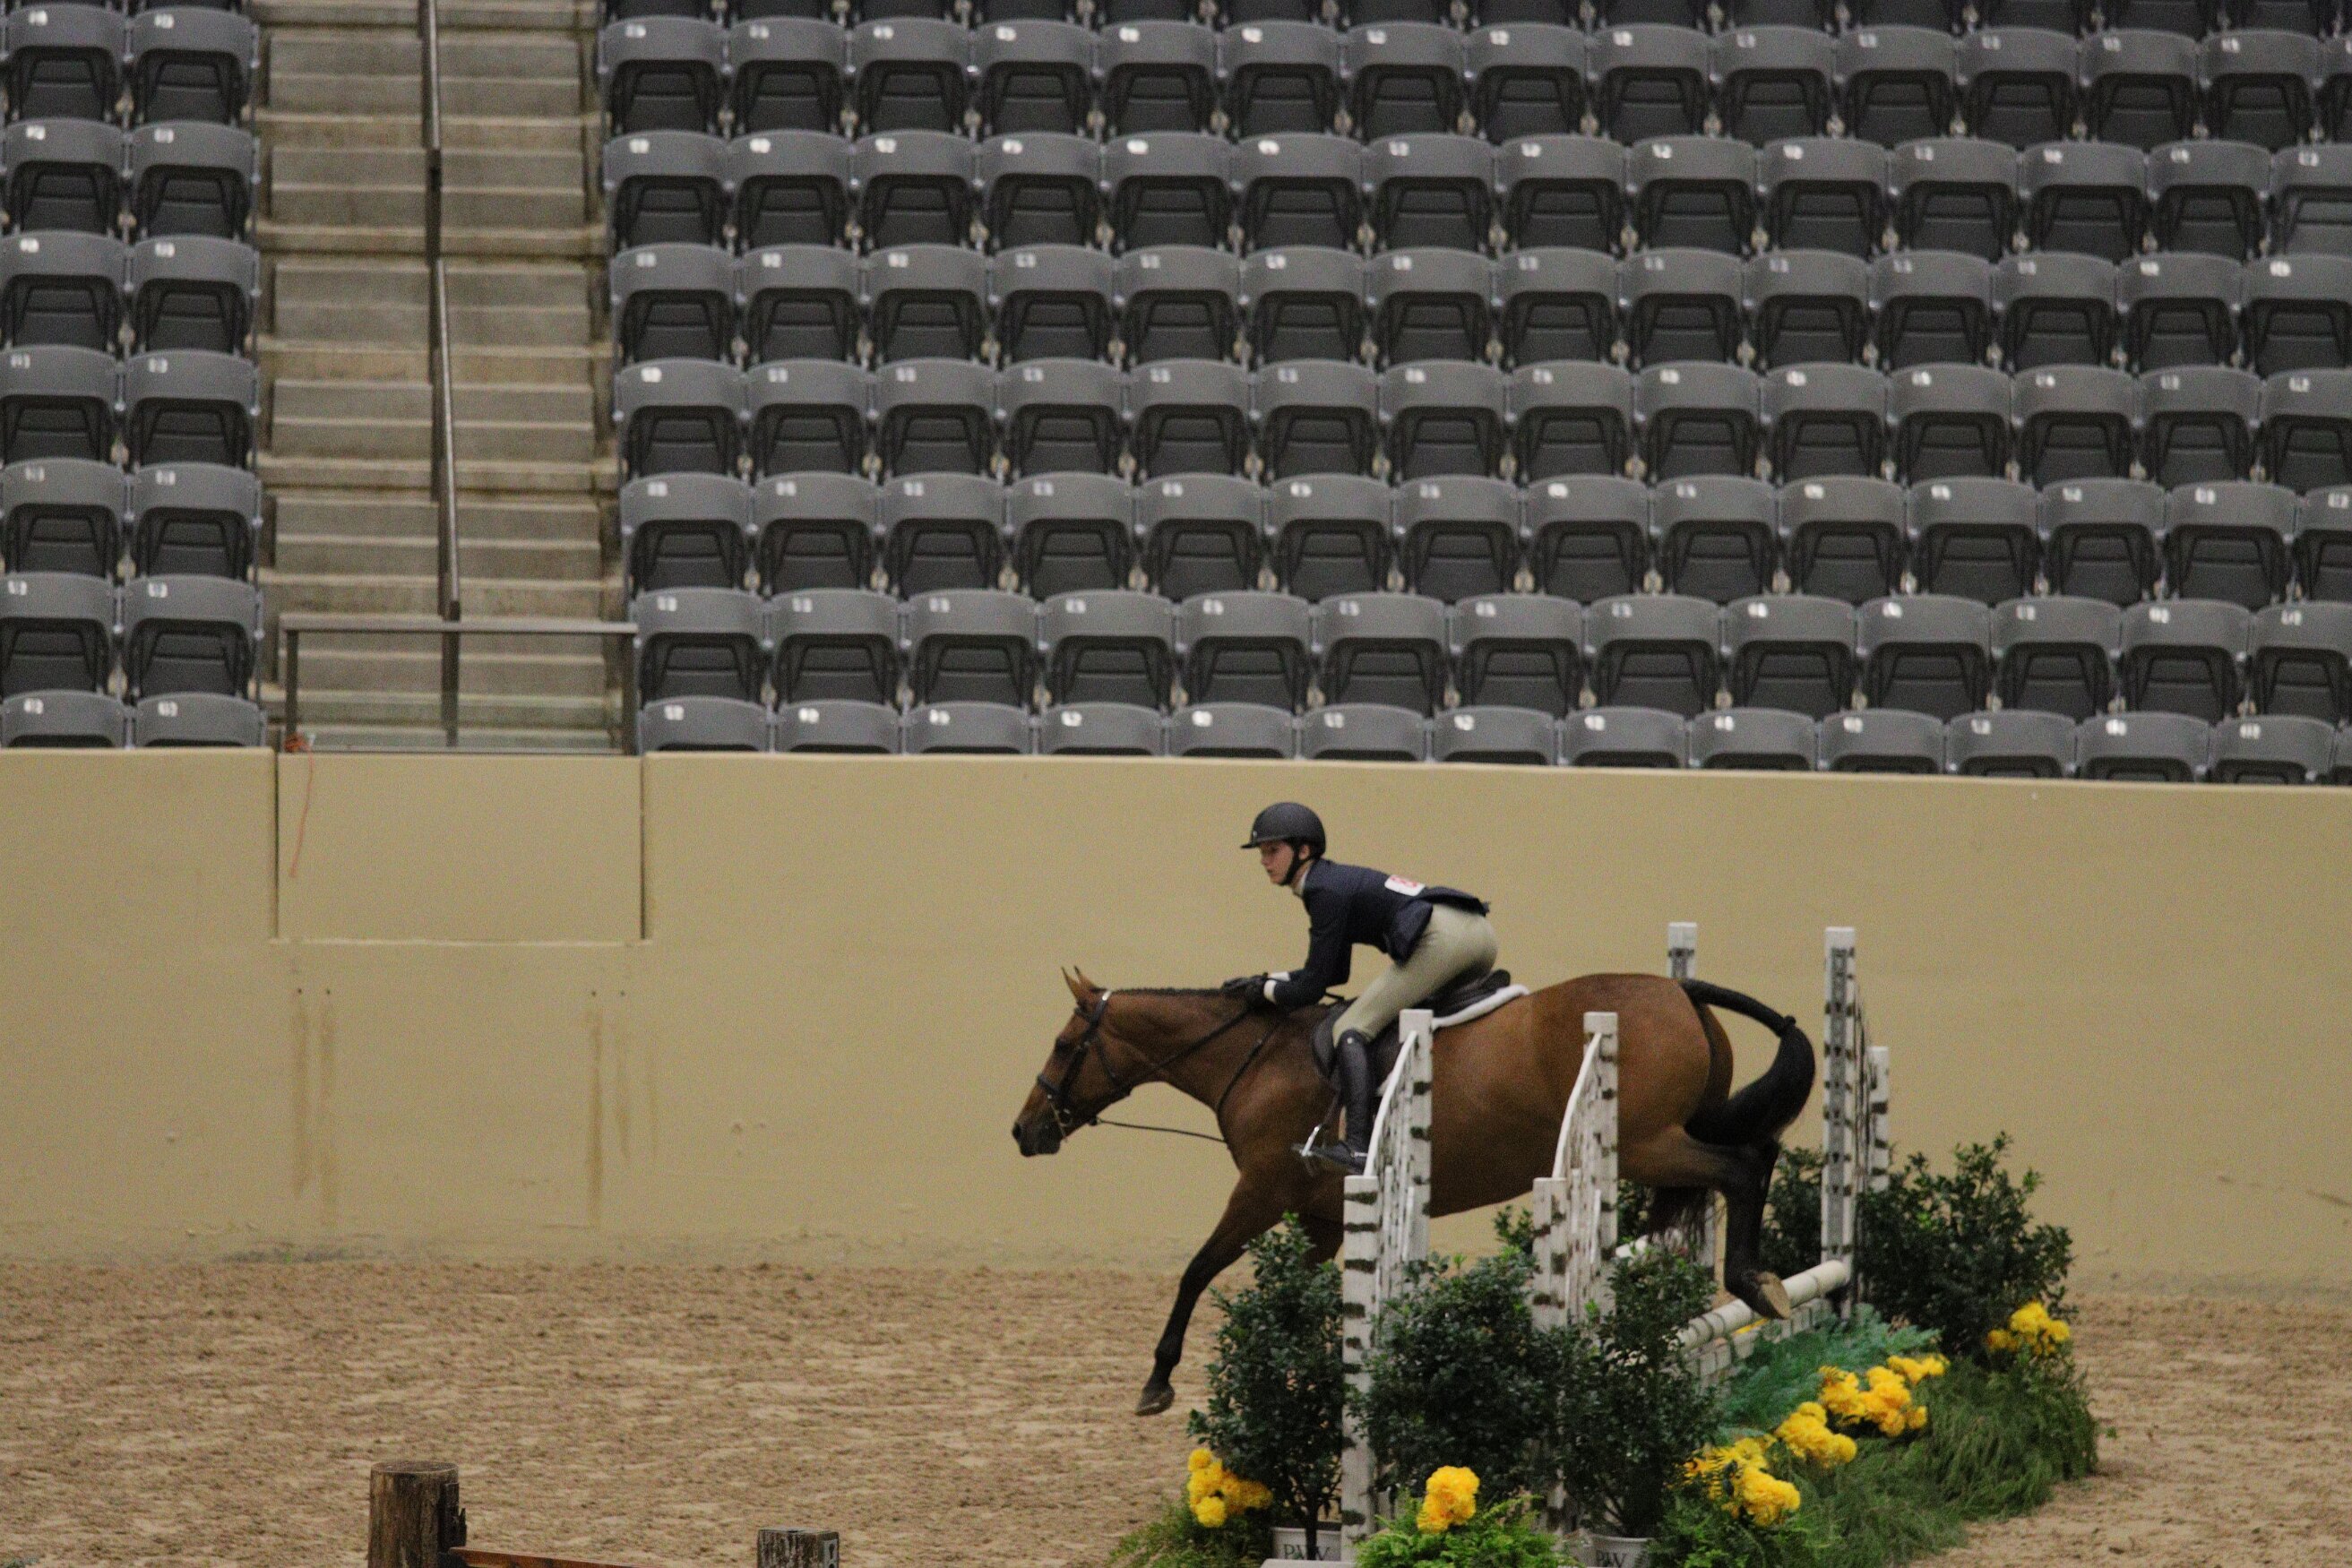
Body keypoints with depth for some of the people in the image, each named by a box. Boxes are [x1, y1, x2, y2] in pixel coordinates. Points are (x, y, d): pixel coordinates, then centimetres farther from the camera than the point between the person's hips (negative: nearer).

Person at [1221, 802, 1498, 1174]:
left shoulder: (1325, 891, -3)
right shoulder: (1338, 880, 26)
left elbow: (1311, 988, -3)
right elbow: (1335, 973, 32)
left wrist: (1264, 990, 13)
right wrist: (1268, 980, 28)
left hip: (1441, 937, -10)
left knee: (1351, 1031, -11)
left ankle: (1359, 1146, -27)